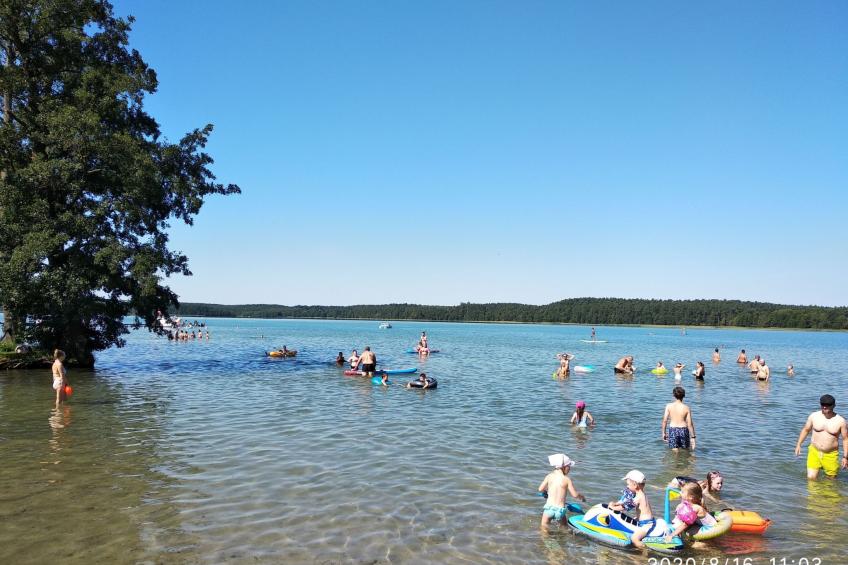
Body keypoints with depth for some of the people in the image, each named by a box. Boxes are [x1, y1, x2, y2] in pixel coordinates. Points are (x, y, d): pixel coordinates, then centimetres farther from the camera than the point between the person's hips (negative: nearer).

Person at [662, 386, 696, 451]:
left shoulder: (669, 406, -6)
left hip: (672, 430, 0)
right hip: (683, 430, 0)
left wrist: (664, 432, 6)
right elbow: (690, 424, -6)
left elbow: (665, 420, -6)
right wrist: (693, 437, 1)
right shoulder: (686, 408, -7)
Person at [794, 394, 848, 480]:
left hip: (831, 455, -1)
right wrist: (798, 444, 5)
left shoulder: (840, 421, -8)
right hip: (814, 451, 1)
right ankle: (815, 472, 21)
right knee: (811, 478, -8)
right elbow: (806, 429, 10)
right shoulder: (814, 416, -3)